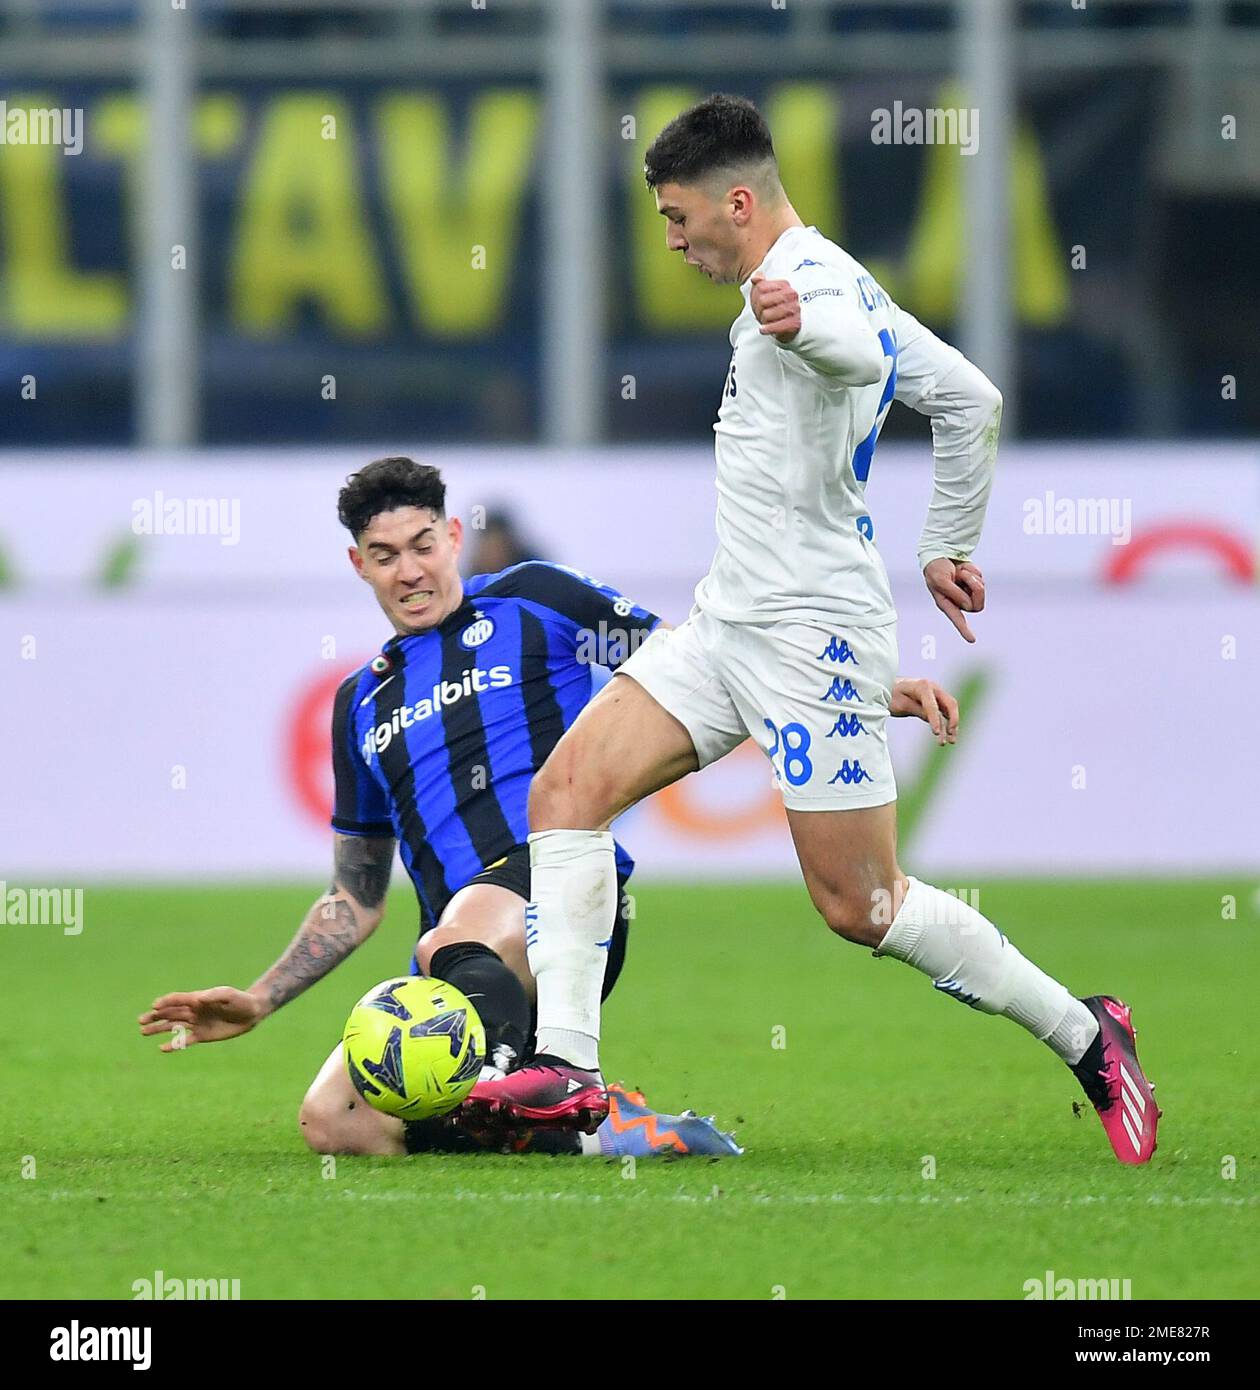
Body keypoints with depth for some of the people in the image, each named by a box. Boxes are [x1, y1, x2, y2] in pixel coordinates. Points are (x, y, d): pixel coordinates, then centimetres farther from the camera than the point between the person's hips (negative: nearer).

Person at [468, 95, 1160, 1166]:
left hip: (812, 635, -10)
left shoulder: (809, 276, -14)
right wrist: (949, 547, 29)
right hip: (730, 624, 10)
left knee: (860, 906, -6)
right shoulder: (831, 285, 16)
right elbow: (970, 401, 23)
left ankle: (1083, 1036, 10)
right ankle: (567, 1067, -8)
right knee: (566, 793, -4)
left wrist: (805, 326, -60)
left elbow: (859, 347, -39)